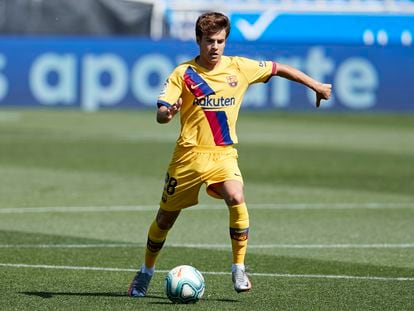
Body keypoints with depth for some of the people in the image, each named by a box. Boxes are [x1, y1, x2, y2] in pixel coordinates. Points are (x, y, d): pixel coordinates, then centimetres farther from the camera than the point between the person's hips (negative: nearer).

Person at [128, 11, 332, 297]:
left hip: (223, 154, 1)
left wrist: (315, 85, 17)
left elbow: (278, 69, 14)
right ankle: (146, 272, 32)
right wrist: (167, 113, -38)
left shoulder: (239, 67, 0)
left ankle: (239, 270, -18)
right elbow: (161, 114, -13)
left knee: (236, 199, -28)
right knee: (166, 218, 9)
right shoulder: (184, 73, -7)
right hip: (189, 155, -1)